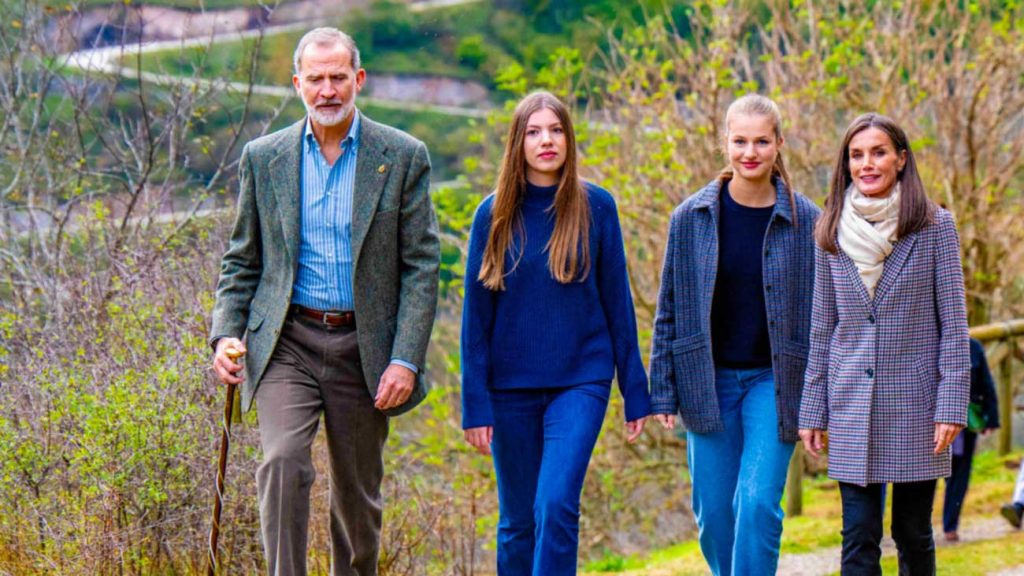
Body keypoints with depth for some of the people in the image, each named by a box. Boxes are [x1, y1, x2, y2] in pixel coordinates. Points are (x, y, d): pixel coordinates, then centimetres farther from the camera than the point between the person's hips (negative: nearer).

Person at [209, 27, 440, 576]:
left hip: (363, 346, 0)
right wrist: (225, 333, -5)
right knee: (284, 462, -22)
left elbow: (421, 266, -2)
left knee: (358, 492, 9)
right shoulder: (263, 157, 5)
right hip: (286, 341, 0)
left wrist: (406, 359, -10)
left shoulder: (403, 156, 0)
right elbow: (241, 261, 11)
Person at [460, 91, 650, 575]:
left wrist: (634, 391, 3)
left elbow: (617, 302, 4)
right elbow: (476, 315, 2)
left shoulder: (596, 208, -1)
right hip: (510, 388, 2)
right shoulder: (495, 214, 0)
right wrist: (475, 403, -2)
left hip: (580, 381, -1)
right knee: (517, 521, 9)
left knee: (557, 507, -17)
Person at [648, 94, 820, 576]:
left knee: (758, 503, -12)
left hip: (773, 381, -2)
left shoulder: (804, 220, -3)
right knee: (713, 512, 6)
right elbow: (669, 309, 5)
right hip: (707, 382, 2)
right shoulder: (691, 217, 0)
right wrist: (663, 391, 1)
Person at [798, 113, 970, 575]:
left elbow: (953, 322, -3)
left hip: (915, 401, -2)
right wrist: (812, 412, 8)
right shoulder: (832, 233, 6)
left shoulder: (934, 227, -2)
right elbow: (822, 330, 10)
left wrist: (951, 406, -10)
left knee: (913, 534, 7)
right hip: (852, 405, 2)